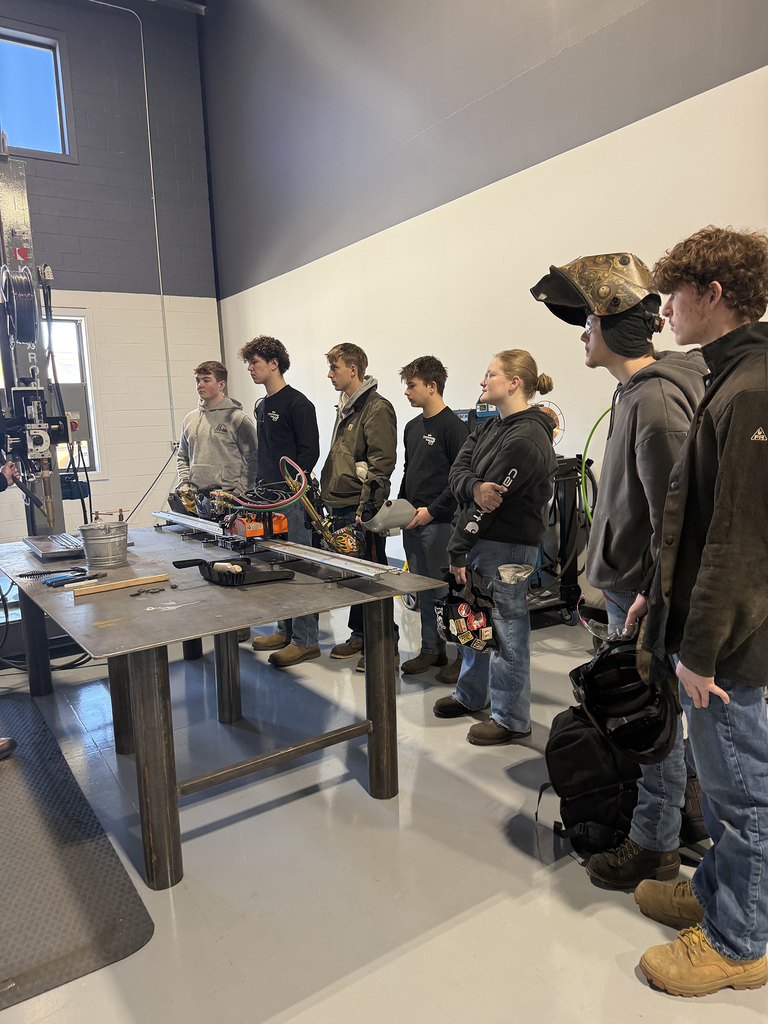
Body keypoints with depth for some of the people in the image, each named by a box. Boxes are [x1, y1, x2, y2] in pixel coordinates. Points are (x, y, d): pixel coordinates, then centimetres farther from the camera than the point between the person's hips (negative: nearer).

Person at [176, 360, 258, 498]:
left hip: (228, 496, -5)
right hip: (196, 496, 5)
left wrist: (238, 493, -10)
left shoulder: (238, 418, -3)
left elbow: (253, 460, -4)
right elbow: (182, 457, 26)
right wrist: (184, 483, 11)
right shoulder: (189, 419, 15)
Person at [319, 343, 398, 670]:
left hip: (363, 510, -9)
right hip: (339, 508, 9)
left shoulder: (377, 408, -11)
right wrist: (328, 497, 22)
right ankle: (359, 636, 28)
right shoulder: (344, 408, 17)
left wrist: (366, 507, -20)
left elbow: (380, 464, -17)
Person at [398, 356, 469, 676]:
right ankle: (431, 648, 23)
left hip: (440, 522, -8)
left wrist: (432, 510, -17)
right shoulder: (412, 427, 16)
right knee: (423, 590, 12)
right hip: (413, 523, 8)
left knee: (446, 590, -3)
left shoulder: (453, 426, -10)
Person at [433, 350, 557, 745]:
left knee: (506, 630, 2)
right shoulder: (491, 428, 12)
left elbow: (492, 499, -20)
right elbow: (458, 471, 1)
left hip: (507, 549, -9)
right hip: (481, 542, 9)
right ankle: (471, 695, 40)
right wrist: (475, 487, -23)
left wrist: (457, 551, -15)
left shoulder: (527, 438, -19)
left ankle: (511, 718, 19)